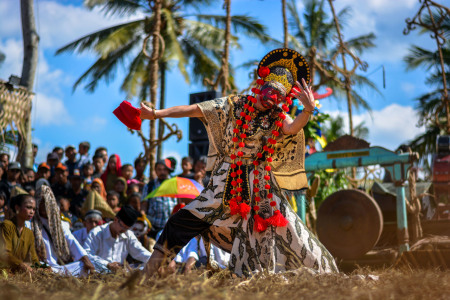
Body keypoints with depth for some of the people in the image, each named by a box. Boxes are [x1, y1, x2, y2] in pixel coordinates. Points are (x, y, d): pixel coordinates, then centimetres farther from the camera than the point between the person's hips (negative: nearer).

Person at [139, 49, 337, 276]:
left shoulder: (277, 118, -1)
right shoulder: (234, 105, 0)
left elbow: (293, 128, -23)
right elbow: (194, 110, -3)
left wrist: (308, 110, -44)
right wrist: (156, 114, -9)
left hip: (258, 186, 0)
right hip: (225, 183, 0)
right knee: (185, 221, -8)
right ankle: (147, 273, -1)